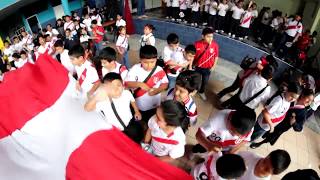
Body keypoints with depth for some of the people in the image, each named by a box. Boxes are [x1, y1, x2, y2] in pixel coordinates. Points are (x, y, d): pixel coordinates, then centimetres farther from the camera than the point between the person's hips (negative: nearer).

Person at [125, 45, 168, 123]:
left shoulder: (159, 70, -14)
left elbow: (165, 84, -4)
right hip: (137, 106, 0)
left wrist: (157, 90, -23)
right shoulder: (135, 69, -16)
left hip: (154, 106, 0)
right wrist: (139, 84, -33)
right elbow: (127, 83, -17)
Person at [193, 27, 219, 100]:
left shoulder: (215, 45, -17)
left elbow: (216, 56, -2)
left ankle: (201, 92, 51)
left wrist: (213, 66, 0)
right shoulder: (197, 44, -22)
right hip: (197, 67, -2)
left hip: (208, 68, 2)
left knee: (205, 81, 22)